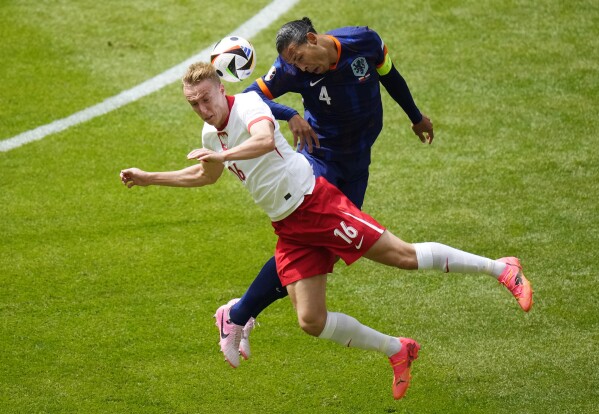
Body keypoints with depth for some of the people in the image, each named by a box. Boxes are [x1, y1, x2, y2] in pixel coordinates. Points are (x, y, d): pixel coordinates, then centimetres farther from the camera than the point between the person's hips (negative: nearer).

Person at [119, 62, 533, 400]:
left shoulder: (248, 105, -13)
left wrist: (222, 154, -46)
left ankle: (501, 268, 2)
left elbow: (264, 140, -36)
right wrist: (148, 178, 33)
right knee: (311, 321, -2)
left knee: (402, 255, -11)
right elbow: (204, 175, 34)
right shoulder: (211, 134, 12)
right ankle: (397, 350, 16)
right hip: (289, 230, 8)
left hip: (316, 202, -8)